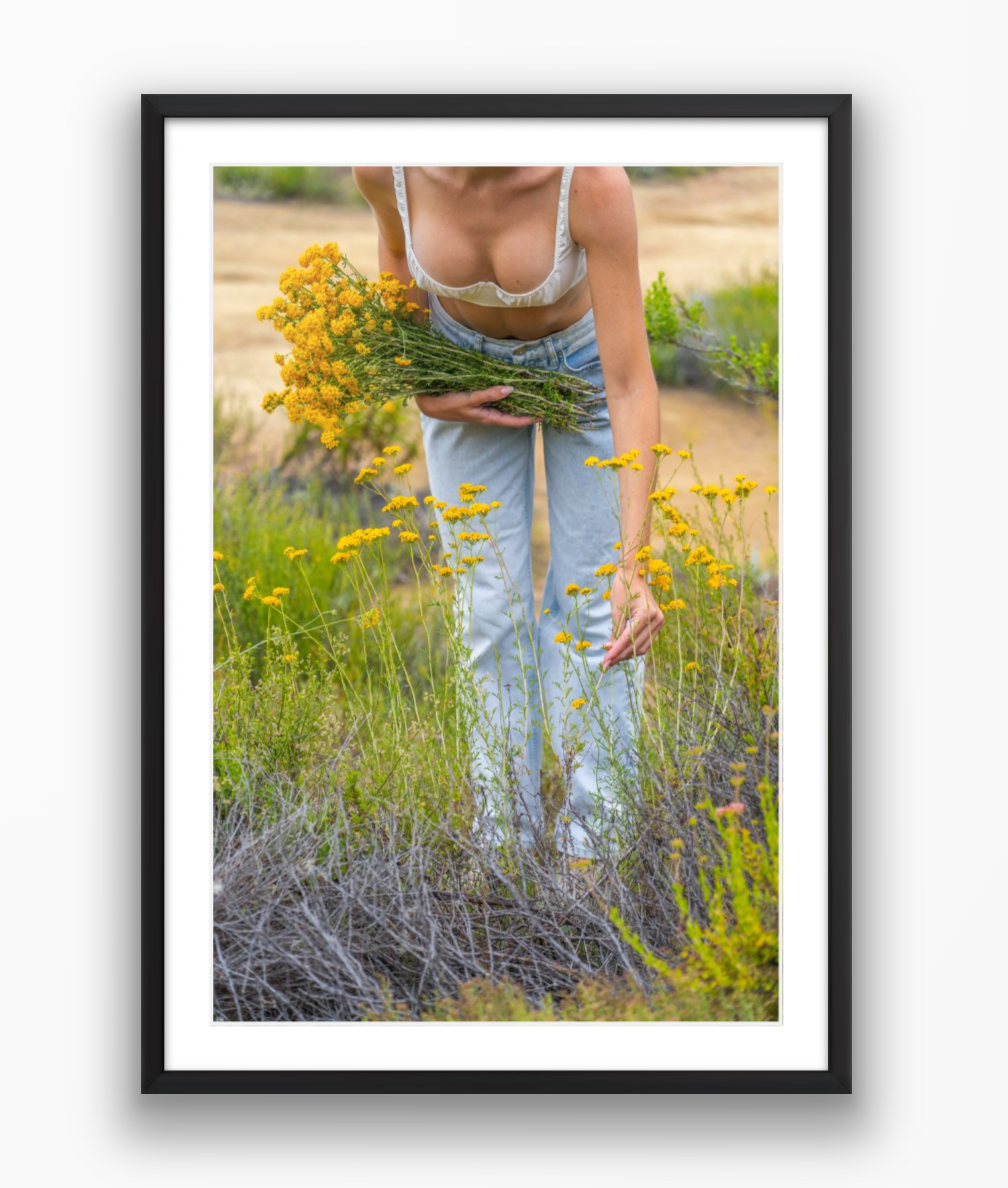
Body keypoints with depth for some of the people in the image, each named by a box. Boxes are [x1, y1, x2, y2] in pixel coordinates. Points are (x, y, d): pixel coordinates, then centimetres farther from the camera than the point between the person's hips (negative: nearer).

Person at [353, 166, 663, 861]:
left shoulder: (594, 181, -40)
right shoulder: (387, 162, -31)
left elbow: (632, 389, -38)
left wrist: (634, 564, -43)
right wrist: (421, 391, -10)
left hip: (585, 354, -2)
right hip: (466, 360, 2)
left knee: (592, 602, -3)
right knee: (491, 606, 2)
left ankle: (592, 843, 7)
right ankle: (509, 841, 12)